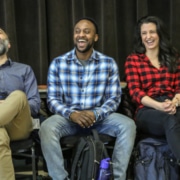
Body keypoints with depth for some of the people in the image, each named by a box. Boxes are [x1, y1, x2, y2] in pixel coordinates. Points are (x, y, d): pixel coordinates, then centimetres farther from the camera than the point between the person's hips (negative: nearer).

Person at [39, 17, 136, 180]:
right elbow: (53, 100, -3)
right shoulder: (58, 64, 0)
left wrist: (95, 114, -22)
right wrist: (71, 114, -23)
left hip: (99, 116, 1)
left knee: (128, 125, -27)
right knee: (47, 128, -32)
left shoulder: (109, 63, 0)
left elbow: (114, 98, -2)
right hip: (69, 117, 0)